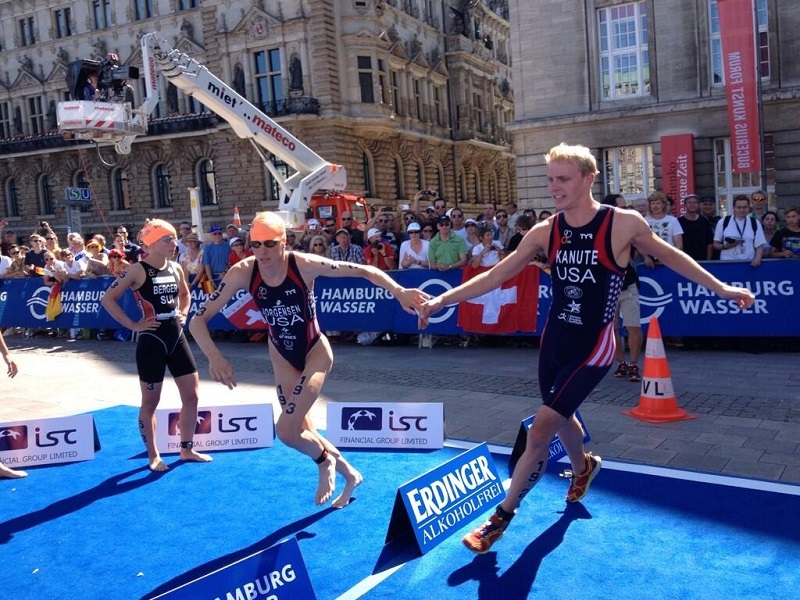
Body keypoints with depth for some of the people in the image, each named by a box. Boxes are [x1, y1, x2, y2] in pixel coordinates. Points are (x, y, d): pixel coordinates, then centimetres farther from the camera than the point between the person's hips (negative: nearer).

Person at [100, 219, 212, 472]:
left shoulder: (176, 269, 5)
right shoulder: (137, 270, -12)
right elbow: (107, 299, -12)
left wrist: (183, 313, 9)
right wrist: (132, 325, -13)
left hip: (177, 337, 6)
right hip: (152, 341, -6)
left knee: (192, 395, 8)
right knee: (150, 401, 6)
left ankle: (187, 449, 23)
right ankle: (153, 456, 19)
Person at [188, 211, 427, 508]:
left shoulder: (304, 264, -26)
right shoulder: (242, 272, -19)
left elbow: (364, 270, -21)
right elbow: (198, 319, -18)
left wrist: (399, 291, -35)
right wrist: (214, 357, -34)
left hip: (315, 352, -4)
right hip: (282, 355, 4)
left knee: (286, 431, -15)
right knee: (300, 430, 12)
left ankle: (325, 461, 20)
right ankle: (349, 474, 39)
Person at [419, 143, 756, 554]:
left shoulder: (624, 224, -13)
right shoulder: (544, 233, -4)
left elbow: (670, 256, 4)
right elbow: (496, 275, -1)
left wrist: (720, 288, 10)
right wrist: (443, 299, -8)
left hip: (593, 347, -4)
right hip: (554, 340, 5)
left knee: (539, 431, -11)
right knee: (561, 418, 22)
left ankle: (502, 515, 6)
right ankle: (583, 467, 56)